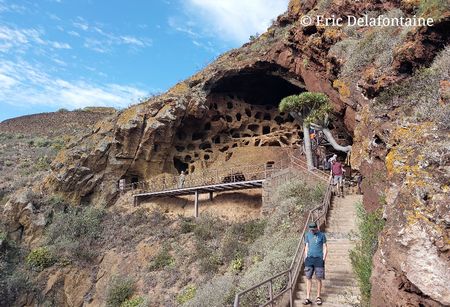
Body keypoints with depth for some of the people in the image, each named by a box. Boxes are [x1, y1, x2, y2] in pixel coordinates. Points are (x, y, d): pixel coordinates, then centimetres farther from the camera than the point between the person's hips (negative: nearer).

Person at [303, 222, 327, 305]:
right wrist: (306, 258, 6)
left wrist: (324, 259, -3)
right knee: (308, 278, 1)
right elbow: (306, 247, 12)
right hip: (309, 258, 2)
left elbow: (325, 248, 4)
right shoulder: (307, 235, 8)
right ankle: (308, 298, 6)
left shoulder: (322, 235, 1)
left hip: (319, 259, -2)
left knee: (319, 279, 3)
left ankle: (318, 297, 19)